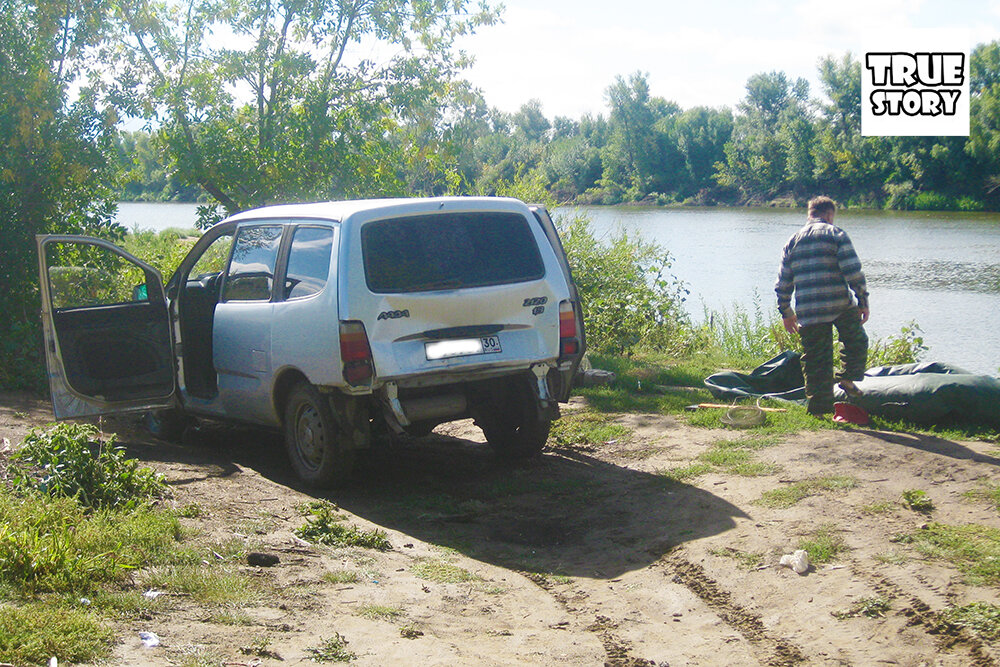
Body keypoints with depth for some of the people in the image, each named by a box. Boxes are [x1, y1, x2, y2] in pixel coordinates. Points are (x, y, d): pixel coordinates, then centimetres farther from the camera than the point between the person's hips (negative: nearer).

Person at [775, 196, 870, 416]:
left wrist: (786, 312, 20)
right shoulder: (835, 234, 2)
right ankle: (849, 377, 3)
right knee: (857, 342, 20)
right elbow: (853, 271, -7)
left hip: (807, 312, 3)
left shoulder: (792, 241, 15)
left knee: (816, 359, 7)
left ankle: (819, 407, 6)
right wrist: (863, 301, -2)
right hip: (841, 305, -3)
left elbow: (783, 282, 13)